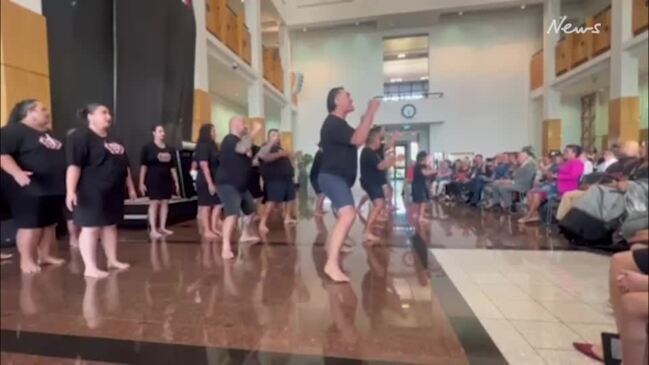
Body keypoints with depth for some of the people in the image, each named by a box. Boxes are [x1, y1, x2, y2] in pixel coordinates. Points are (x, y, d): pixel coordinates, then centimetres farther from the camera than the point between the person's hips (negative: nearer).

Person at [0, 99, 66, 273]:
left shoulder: (47, 133, 19)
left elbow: (58, 157, 29)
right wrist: (17, 173, -33)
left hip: (54, 188, 8)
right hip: (30, 189, -8)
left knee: (50, 224, 12)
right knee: (31, 225, -3)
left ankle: (44, 255, 22)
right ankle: (26, 260, 9)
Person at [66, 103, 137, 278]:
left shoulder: (113, 140, 18)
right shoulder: (81, 137, -8)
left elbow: (124, 166, 21)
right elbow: (74, 165, -17)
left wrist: (130, 187, 19)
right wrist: (70, 191, -24)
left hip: (113, 191, 8)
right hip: (92, 191, -8)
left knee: (111, 225, 12)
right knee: (91, 227, -4)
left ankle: (112, 260, 21)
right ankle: (90, 267, 2)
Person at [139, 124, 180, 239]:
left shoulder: (169, 149, 10)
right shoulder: (147, 147, -3)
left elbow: (172, 167, 13)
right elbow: (143, 165, -5)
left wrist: (176, 182, 11)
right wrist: (141, 182, -10)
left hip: (166, 179, 5)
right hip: (153, 179, -5)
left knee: (165, 202, 6)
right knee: (154, 203, -6)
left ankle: (162, 227, 15)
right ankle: (153, 230, -2)